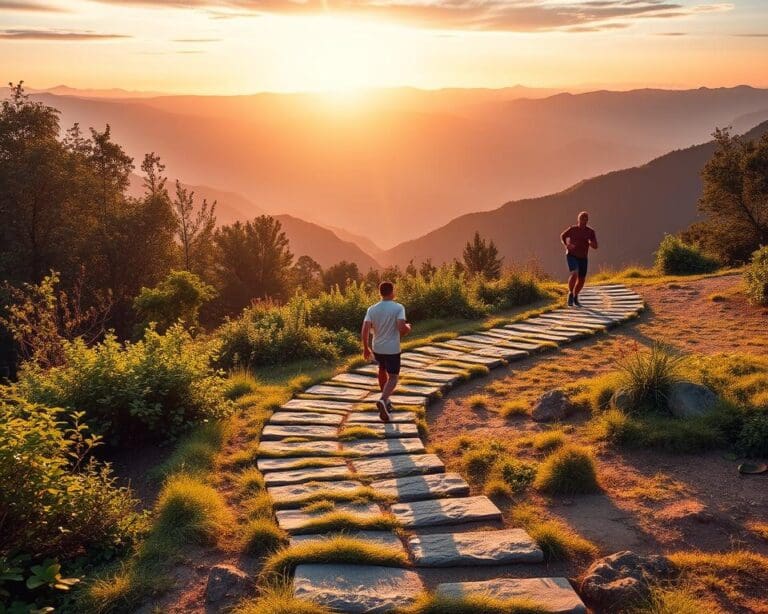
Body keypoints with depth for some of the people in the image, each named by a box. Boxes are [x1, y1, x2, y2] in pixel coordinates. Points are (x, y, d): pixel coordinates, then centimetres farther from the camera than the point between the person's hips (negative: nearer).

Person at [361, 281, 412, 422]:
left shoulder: (372, 309, -2)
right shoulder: (398, 308, -12)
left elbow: (365, 330, -10)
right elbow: (402, 328, -24)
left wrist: (365, 348, 2)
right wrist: (408, 328, -1)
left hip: (377, 349, 4)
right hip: (392, 349, -4)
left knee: (382, 370, 29)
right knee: (393, 378, 4)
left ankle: (385, 400, 37)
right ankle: (383, 400, -23)